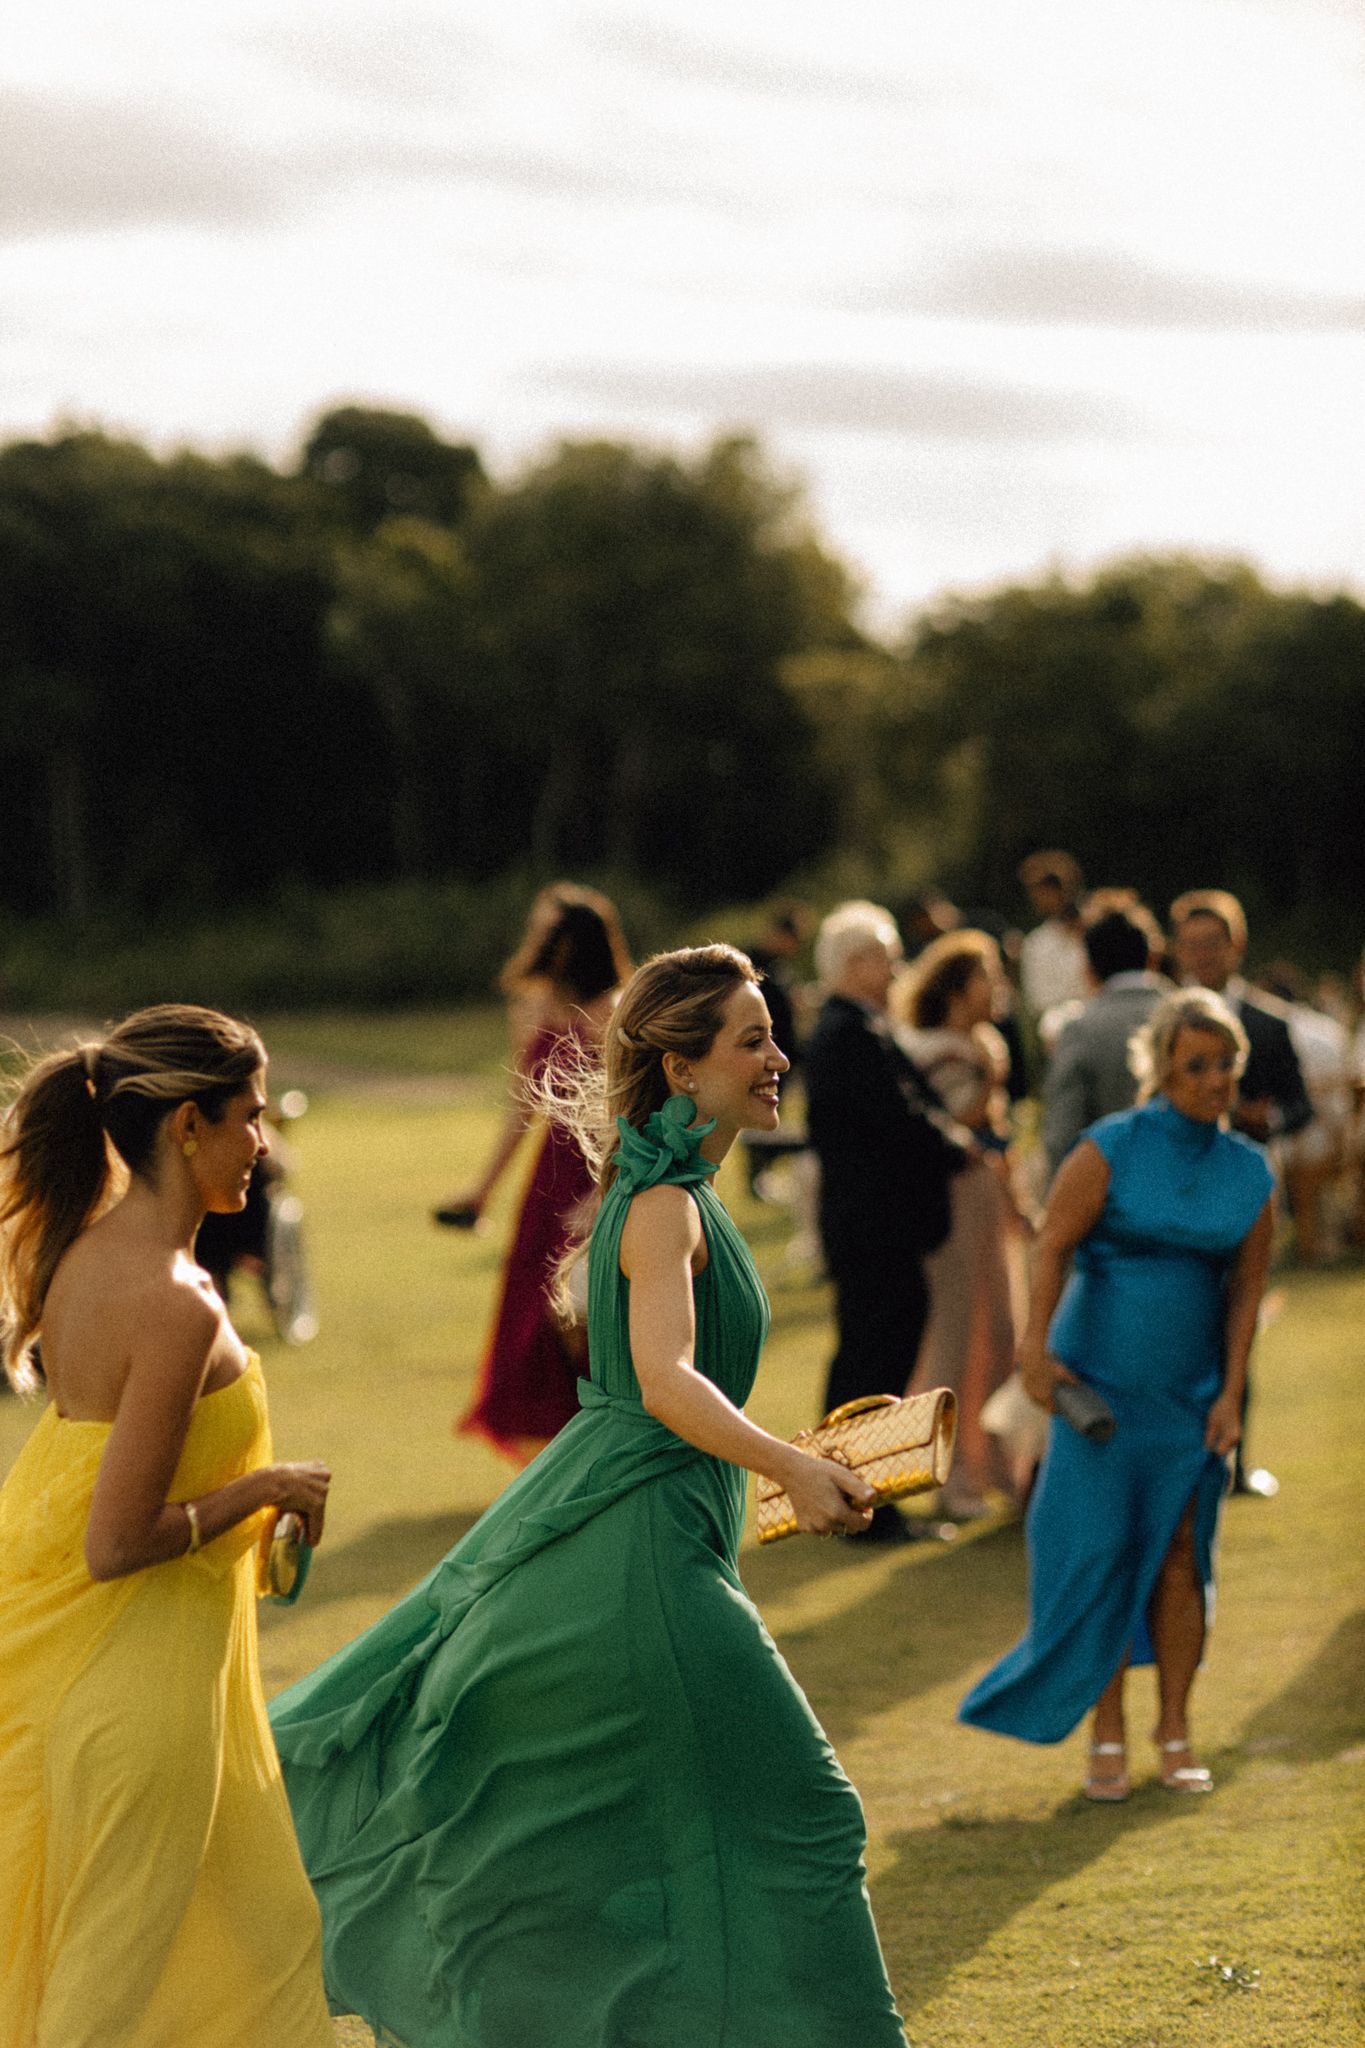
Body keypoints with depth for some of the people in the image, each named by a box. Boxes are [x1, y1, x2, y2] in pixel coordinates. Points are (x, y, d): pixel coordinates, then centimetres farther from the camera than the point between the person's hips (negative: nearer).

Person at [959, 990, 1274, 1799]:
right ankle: (1108, 1735, 5)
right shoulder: (1112, 1149, -7)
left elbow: (1248, 1287, 6)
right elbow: (1053, 1246, -12)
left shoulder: (1249, 1172, 4)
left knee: (1180, 1555, 2)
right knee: (1100, 1550, -4)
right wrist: (1037, 1346, -24)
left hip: (1190, 1391, 3)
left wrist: (1232, 1391, 0)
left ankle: (1175, 1732, 12)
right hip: (1099, 1380, -3)